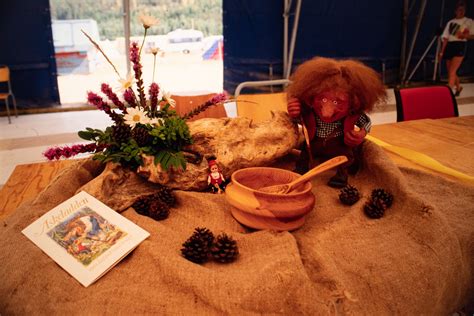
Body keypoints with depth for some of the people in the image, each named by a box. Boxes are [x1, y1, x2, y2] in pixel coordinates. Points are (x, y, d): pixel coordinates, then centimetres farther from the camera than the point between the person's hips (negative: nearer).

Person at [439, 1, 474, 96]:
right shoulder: (450, 22, 13)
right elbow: (445, 38, 11)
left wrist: (465, 35, -19)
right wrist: (442, 52, 6)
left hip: (460, 46, -4)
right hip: (449, 47, 4)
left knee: (452, 71, -18)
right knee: (450, 72, 9)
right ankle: (458, 87, 32)